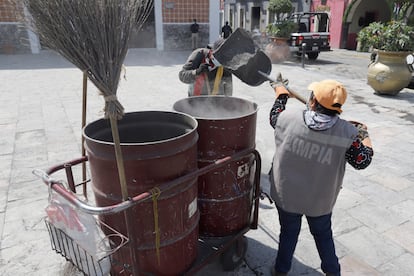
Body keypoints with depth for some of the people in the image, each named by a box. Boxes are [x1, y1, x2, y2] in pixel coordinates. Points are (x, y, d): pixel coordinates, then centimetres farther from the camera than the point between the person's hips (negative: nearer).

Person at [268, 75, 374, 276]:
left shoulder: (289, 116, -19)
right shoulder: (347, 133, -20)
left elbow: (274, 116, 3)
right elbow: (362, 160, -12)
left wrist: (280, 91, 21)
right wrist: (364, 135, 6)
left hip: (286, 195, 0)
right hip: (320, 201, 0)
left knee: (288, 232, 22)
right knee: (323, 234, 27)